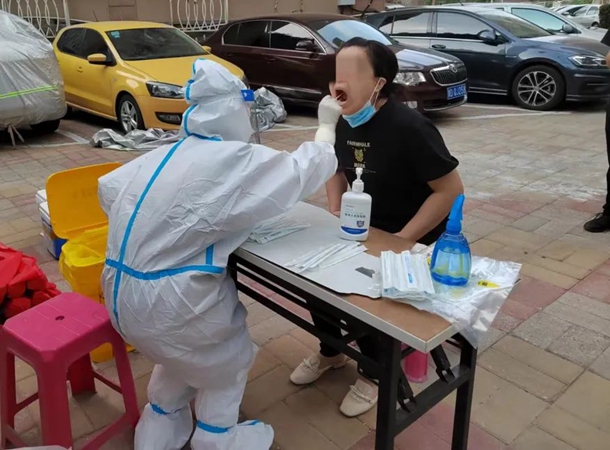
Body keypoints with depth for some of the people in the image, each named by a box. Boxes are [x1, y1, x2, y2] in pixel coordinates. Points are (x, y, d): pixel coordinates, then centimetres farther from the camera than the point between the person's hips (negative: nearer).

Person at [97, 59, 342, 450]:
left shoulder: (164, 155, 7)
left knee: (185, 354, 33)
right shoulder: (236, 161, -15)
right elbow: (307, 169, -6)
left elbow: (109, 189, 17)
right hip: (165, 298, -8)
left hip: (121, 288, 8)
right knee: (231, 361, 20)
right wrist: (327, 123, 10)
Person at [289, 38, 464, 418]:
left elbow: (452, 190, -24)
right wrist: (335, 213, -3)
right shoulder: (345, 123, -4)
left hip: (415, 239, -6)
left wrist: (402, 241, -25)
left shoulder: (408, 127, -26)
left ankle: (375, 374, 11)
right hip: (364, 231, 7)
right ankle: (330, 352, 21)